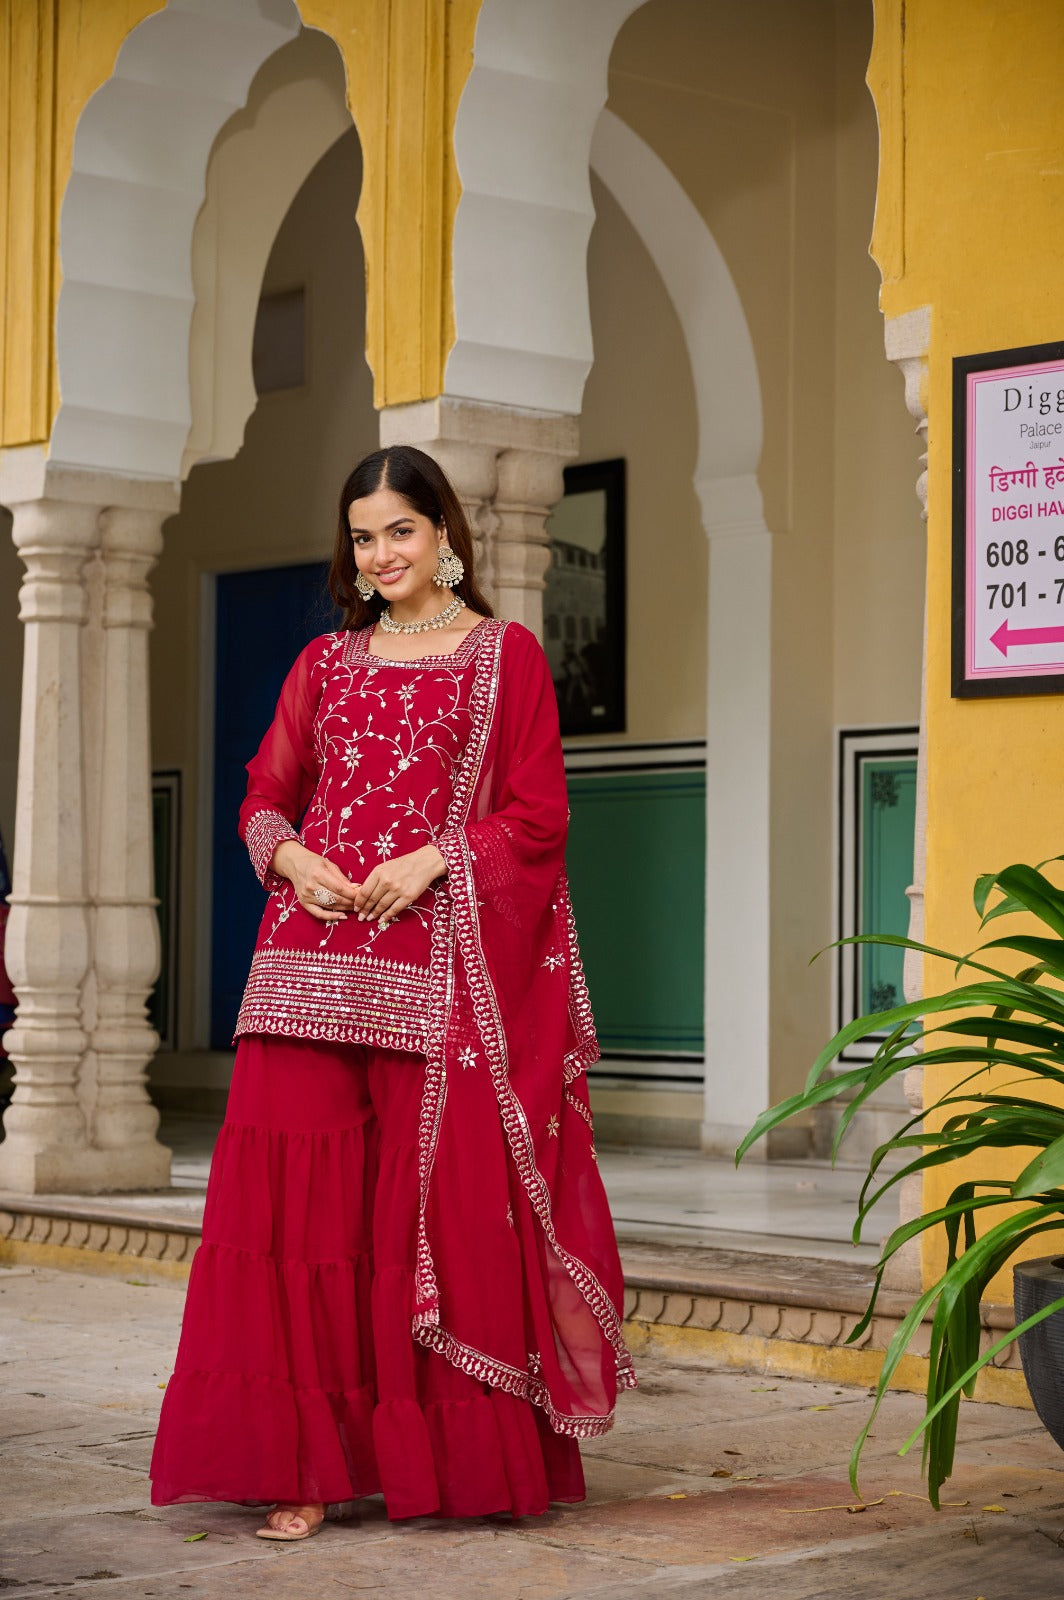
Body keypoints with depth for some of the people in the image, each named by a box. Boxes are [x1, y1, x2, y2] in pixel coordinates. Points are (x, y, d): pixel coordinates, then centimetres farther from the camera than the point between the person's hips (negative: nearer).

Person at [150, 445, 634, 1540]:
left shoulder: (506, 654, 8)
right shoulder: (324, 663, 19)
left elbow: (538, 815, 2)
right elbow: (264, 792, 17)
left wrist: (433, 859, -12)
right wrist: (288, 854, -4)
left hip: (443, 962, -3)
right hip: (316, 959, 3)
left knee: (448, 1197, -5)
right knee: (303, 1192, -4)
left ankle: (469, 1459, 5)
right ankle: (304, 1463, -1)